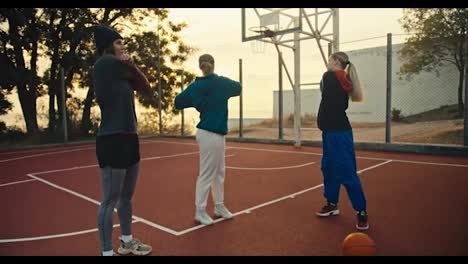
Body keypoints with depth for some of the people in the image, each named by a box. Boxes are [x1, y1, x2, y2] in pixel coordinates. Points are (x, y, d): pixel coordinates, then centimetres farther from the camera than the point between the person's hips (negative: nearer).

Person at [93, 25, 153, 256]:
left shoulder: (121, 71, 18)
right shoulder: (104, 63, -7)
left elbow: (146, 88, 10)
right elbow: (143, 83, -1)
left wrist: (129, 64, 1)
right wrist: (128, 65, 15)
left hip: (129, 138, 9)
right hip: (112, 141, -9)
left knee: (127, 197, 18)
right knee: (110, 201, -1)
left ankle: (127, 241, 34)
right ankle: (107, 252, 11)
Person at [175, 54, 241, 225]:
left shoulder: (195, 86, 2)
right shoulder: (221, 82, -9)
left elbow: (178, 102, 7)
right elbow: (238, 88, 11)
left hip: (207, 133, 7)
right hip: (212, 135, -7)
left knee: (219, 172, 17)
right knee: (207, 174, 1)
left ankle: (219, 207, 28)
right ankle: (200, 212, 12)